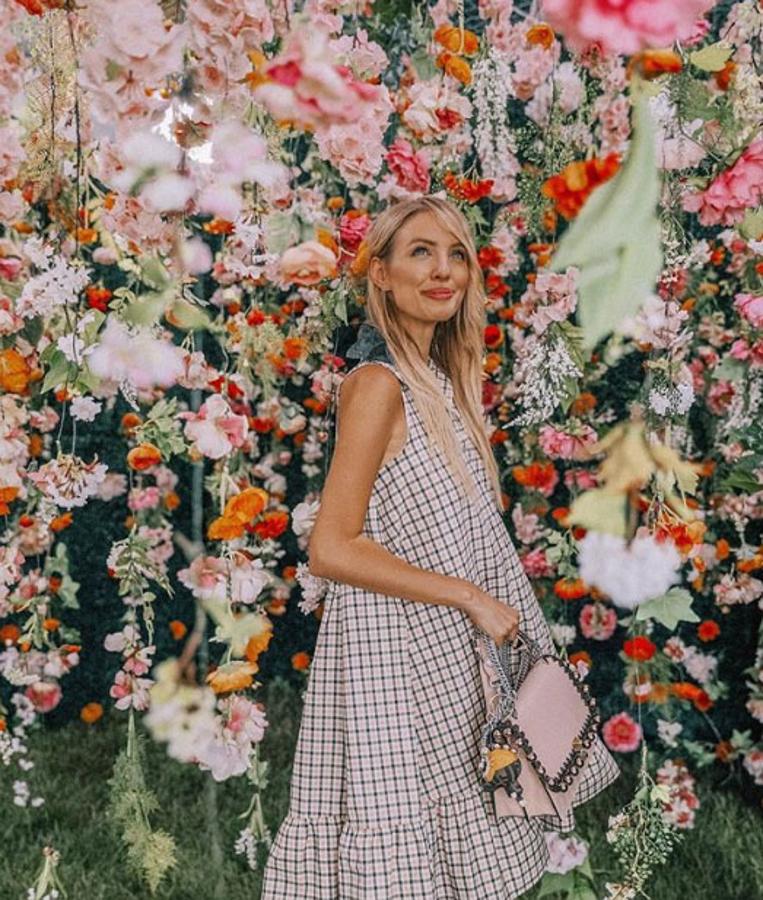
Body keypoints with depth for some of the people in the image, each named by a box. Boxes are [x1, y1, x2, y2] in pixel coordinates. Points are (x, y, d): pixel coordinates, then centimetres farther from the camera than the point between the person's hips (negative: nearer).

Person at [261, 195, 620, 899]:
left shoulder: (439, 379, 9)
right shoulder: (377, 384, -18)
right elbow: (331, 551, -22)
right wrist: (469, 596, -19)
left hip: (450, 648, 9)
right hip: (398, 650, -8)